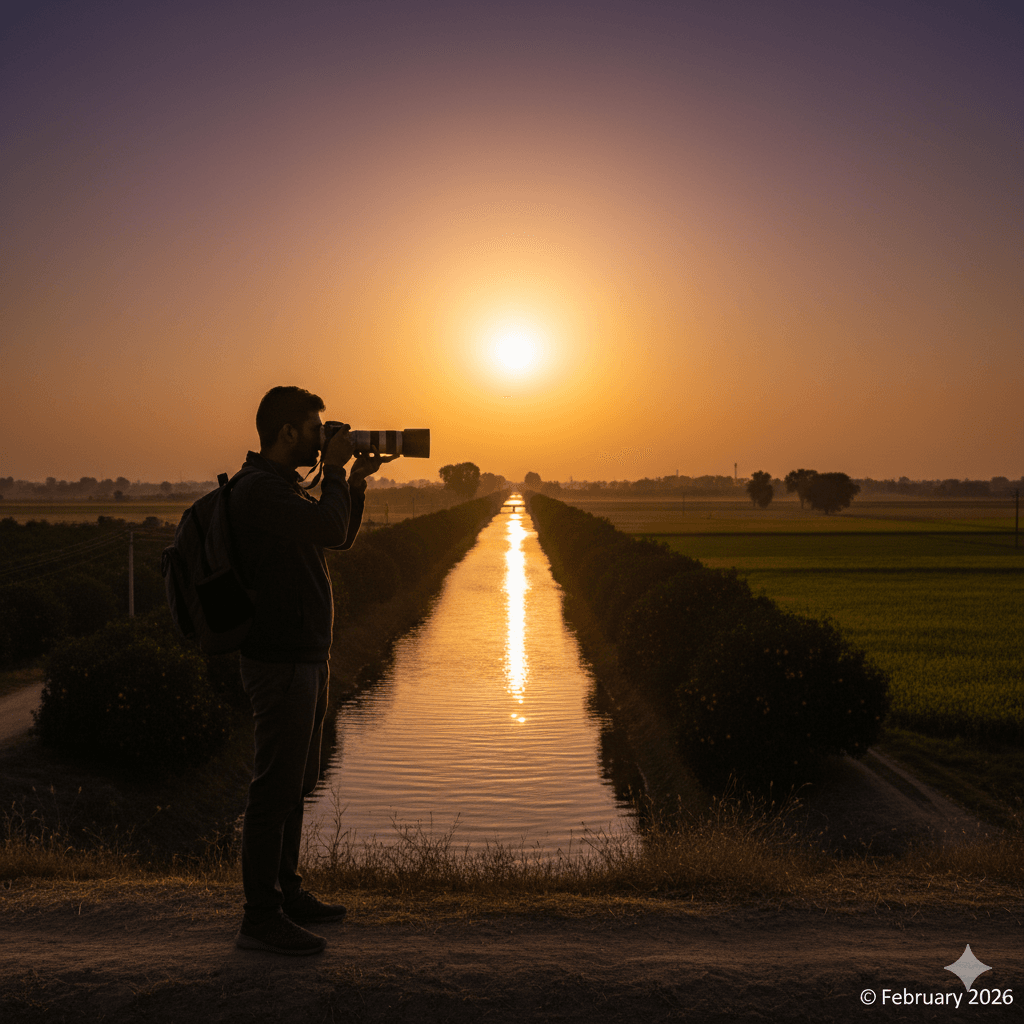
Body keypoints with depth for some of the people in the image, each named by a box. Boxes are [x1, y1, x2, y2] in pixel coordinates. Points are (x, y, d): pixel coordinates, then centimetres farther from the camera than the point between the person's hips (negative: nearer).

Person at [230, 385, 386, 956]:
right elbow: (331, 530, -26)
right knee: (276, 789, -4)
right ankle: (261, 917, 4)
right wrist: (335, 469, -12)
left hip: (306, 656, 10)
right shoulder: (259, 488, -17)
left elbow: (343, 539, 20)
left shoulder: (284, 486, 16)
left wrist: (355, 483, 7)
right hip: (281, 661, -10)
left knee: (296, 785, 17)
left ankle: (286, 892, 28)